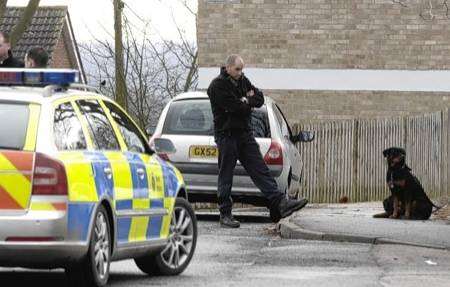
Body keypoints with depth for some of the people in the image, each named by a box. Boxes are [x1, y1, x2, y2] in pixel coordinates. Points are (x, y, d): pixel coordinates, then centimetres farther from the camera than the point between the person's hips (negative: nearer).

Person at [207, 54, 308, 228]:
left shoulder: (242, 81, 13)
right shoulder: (218, 86, -12)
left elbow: (259, 99, 11)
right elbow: (234, 107, -21)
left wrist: (246, 101, -8)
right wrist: (248, 102, -3)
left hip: (244, 133, 7)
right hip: (226, 134, -7)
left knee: (260, 169, 0)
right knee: (226, 175, -1)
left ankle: (280, 203, -7)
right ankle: (225, 215, 4)